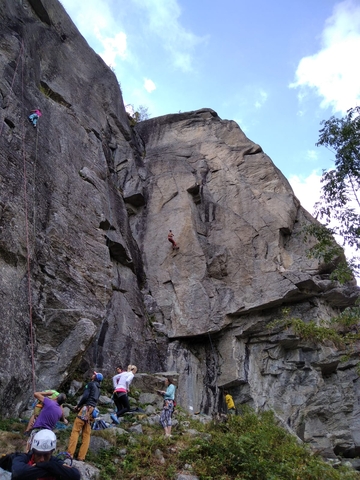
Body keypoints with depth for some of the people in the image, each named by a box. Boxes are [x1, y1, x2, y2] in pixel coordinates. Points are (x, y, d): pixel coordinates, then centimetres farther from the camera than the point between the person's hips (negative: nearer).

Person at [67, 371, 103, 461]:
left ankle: (70, 453, -15)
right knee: (86, 434, 5)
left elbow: (85, 396, -10)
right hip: (93, 410, 7)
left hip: (86, 408, -7)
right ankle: (81, 457, 1)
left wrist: (78, 405, 1)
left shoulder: (91, 384, 2)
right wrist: (80, 406, 17)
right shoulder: (98, 388, 24)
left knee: (75, 430, -7)